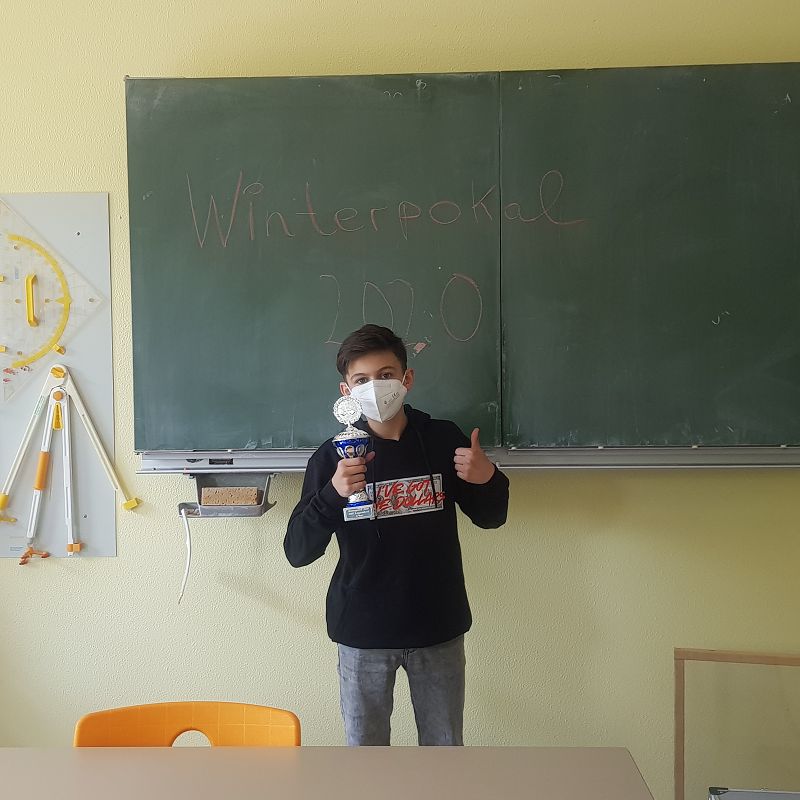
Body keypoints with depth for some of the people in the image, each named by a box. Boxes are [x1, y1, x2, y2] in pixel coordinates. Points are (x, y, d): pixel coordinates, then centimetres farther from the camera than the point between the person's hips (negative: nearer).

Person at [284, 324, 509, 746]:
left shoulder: (444, 440, -4)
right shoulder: (332, 456, -8)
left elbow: (489, 517, 7)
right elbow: (297, 552, -12)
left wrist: (488, 480, -15)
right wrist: (332, 494, -29)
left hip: (439, 629, 1)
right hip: (363, 633, -1)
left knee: (445, 747, 18)